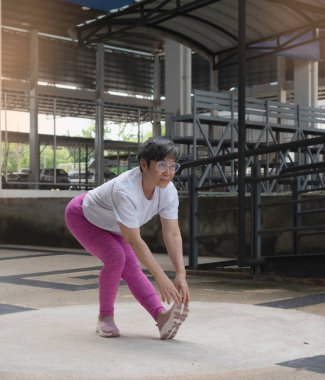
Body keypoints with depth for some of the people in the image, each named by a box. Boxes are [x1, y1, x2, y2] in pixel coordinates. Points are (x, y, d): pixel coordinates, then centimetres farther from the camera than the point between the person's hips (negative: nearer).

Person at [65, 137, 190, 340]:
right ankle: (105, 317, -7)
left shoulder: (168, 191, -25)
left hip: (109, 224, 6)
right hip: (82, 216, -6)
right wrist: (161, 279, -41)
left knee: (131, 267, -12)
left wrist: (181, 275, -32)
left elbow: (173, 234, -23)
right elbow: (134, 241, -41)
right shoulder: (126, 191, -44)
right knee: (115, 256, -24)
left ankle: (161, 316, -22)